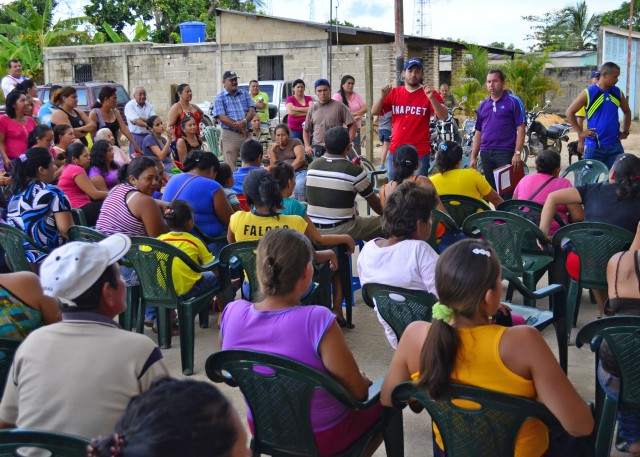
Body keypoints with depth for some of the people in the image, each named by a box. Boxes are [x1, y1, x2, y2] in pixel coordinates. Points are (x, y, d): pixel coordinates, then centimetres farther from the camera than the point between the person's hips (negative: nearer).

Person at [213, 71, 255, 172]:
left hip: (246, 134, 4)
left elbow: (252, 110, 4)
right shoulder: (220, 98, 2)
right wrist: (241, 128, -15)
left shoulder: (244, 94, 15)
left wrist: (244, 121, -18)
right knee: (231, 168, -3)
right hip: (229, 136, -4)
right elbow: (222, 117, -9)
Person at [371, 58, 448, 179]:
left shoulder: (429, 94, -3)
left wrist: (431, 98, -28)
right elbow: (374, 112, 2)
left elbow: (444, 116, -14)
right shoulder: (394, 93, 6)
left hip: (420, 154, -3)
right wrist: (382, 96, -16)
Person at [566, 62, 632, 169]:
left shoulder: (618, 93, 6)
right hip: (594, 146, -3)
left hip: (614, 145, 4)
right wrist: (580, 132, -5)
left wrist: (625, 131, 12)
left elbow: (627, 112, 22)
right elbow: (569, 112, -2)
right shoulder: (588, 93, -6)